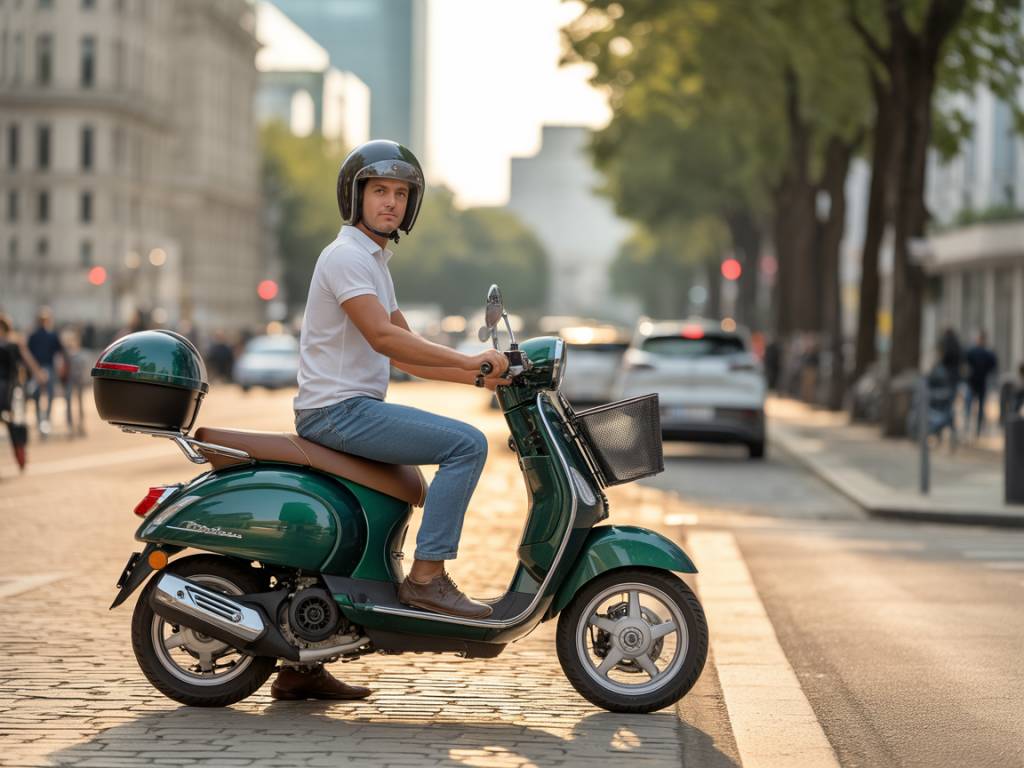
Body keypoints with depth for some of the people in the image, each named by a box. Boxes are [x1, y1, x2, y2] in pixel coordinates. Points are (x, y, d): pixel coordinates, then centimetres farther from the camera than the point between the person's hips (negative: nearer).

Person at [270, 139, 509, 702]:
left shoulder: (375, 262, 20)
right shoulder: (346, 255, -11)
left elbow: (405, 355, 19)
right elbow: (382, 336, -24)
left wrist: (478, 376, 7)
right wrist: (470, 360, -25)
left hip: (348, 413, 11)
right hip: (339, 409, -11)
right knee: (466, 444, -20)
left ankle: (301, 667, 24)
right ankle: (427, 576, -17)